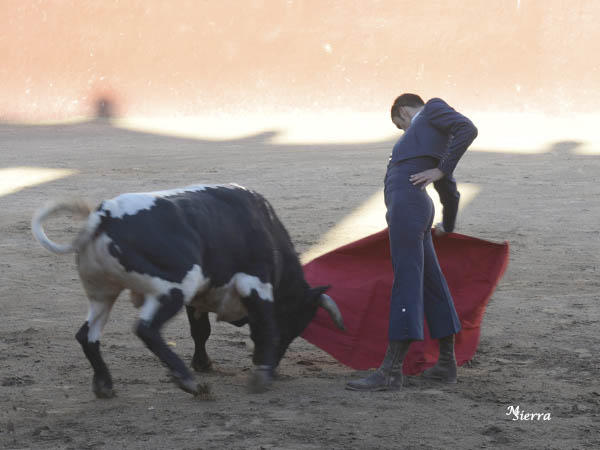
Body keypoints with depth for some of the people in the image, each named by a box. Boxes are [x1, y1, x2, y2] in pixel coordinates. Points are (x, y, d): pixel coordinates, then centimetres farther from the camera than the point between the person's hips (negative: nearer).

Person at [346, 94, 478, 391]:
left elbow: (467, 129, -9)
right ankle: (447, 364, 20)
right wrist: (448, 228, 54)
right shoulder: (433, 140, 33)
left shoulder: (433, 107, 11)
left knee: (406, 281, -13)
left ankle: (391, 371, -17)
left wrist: (441, 170, -10)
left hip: (408, 199, -10)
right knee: (431, 284, 13)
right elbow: (450, 193, 40)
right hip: (415, 205, 10)